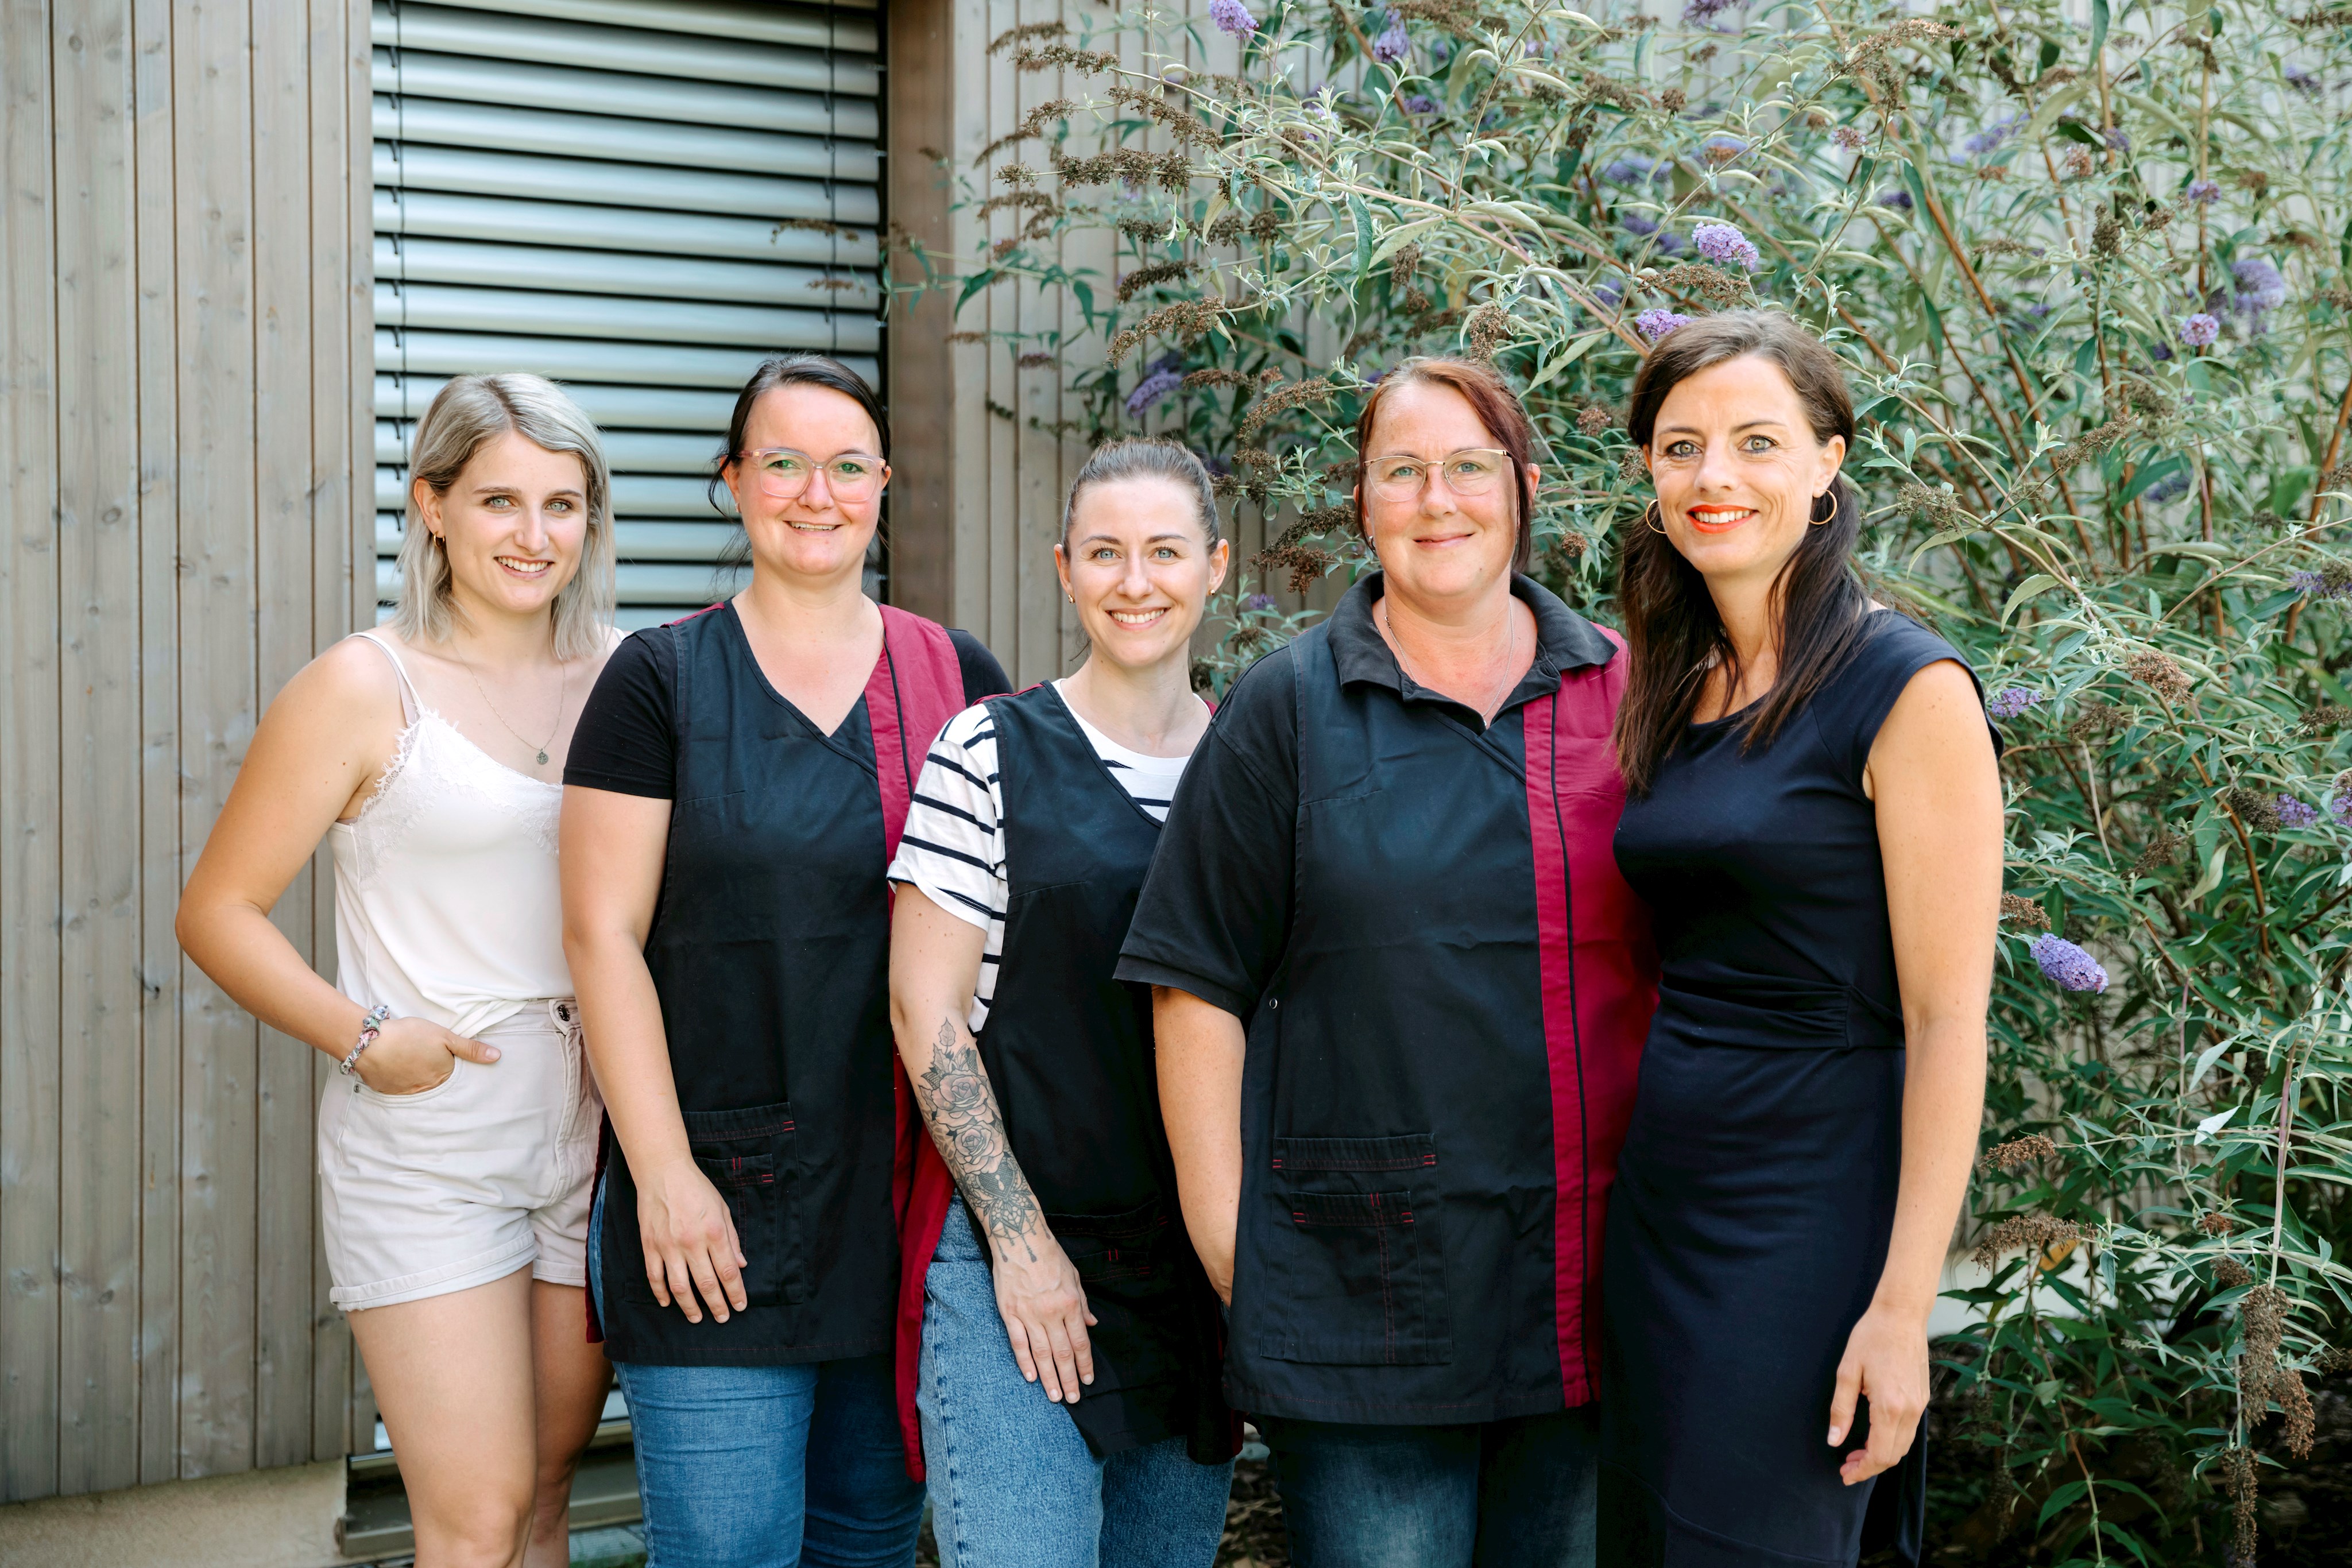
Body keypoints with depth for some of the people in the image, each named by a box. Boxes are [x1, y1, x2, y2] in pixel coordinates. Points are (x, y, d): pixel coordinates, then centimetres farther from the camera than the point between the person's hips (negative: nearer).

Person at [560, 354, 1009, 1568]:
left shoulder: (959, 681, 8)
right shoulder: (661, 681, -1)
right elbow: (603, 936, -4)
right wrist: (665, 1173, -11)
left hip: (912, 1193, 3)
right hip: (719, 1201, -3)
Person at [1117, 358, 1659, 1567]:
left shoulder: (1622, 692, 7)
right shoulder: (1288, 711, 0)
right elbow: (1199, 986, -1)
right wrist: (1223, 1234, -6)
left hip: (1591, 1298, 3)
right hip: (1361, 1297, -3)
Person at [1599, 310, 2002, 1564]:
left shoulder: (1907, 689, -11)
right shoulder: (1668, 692, 11)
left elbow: (1947, 1018, -15)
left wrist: (1902, 1306, -18)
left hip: (1808, 1223, -7)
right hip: (1657, 1211, 7)